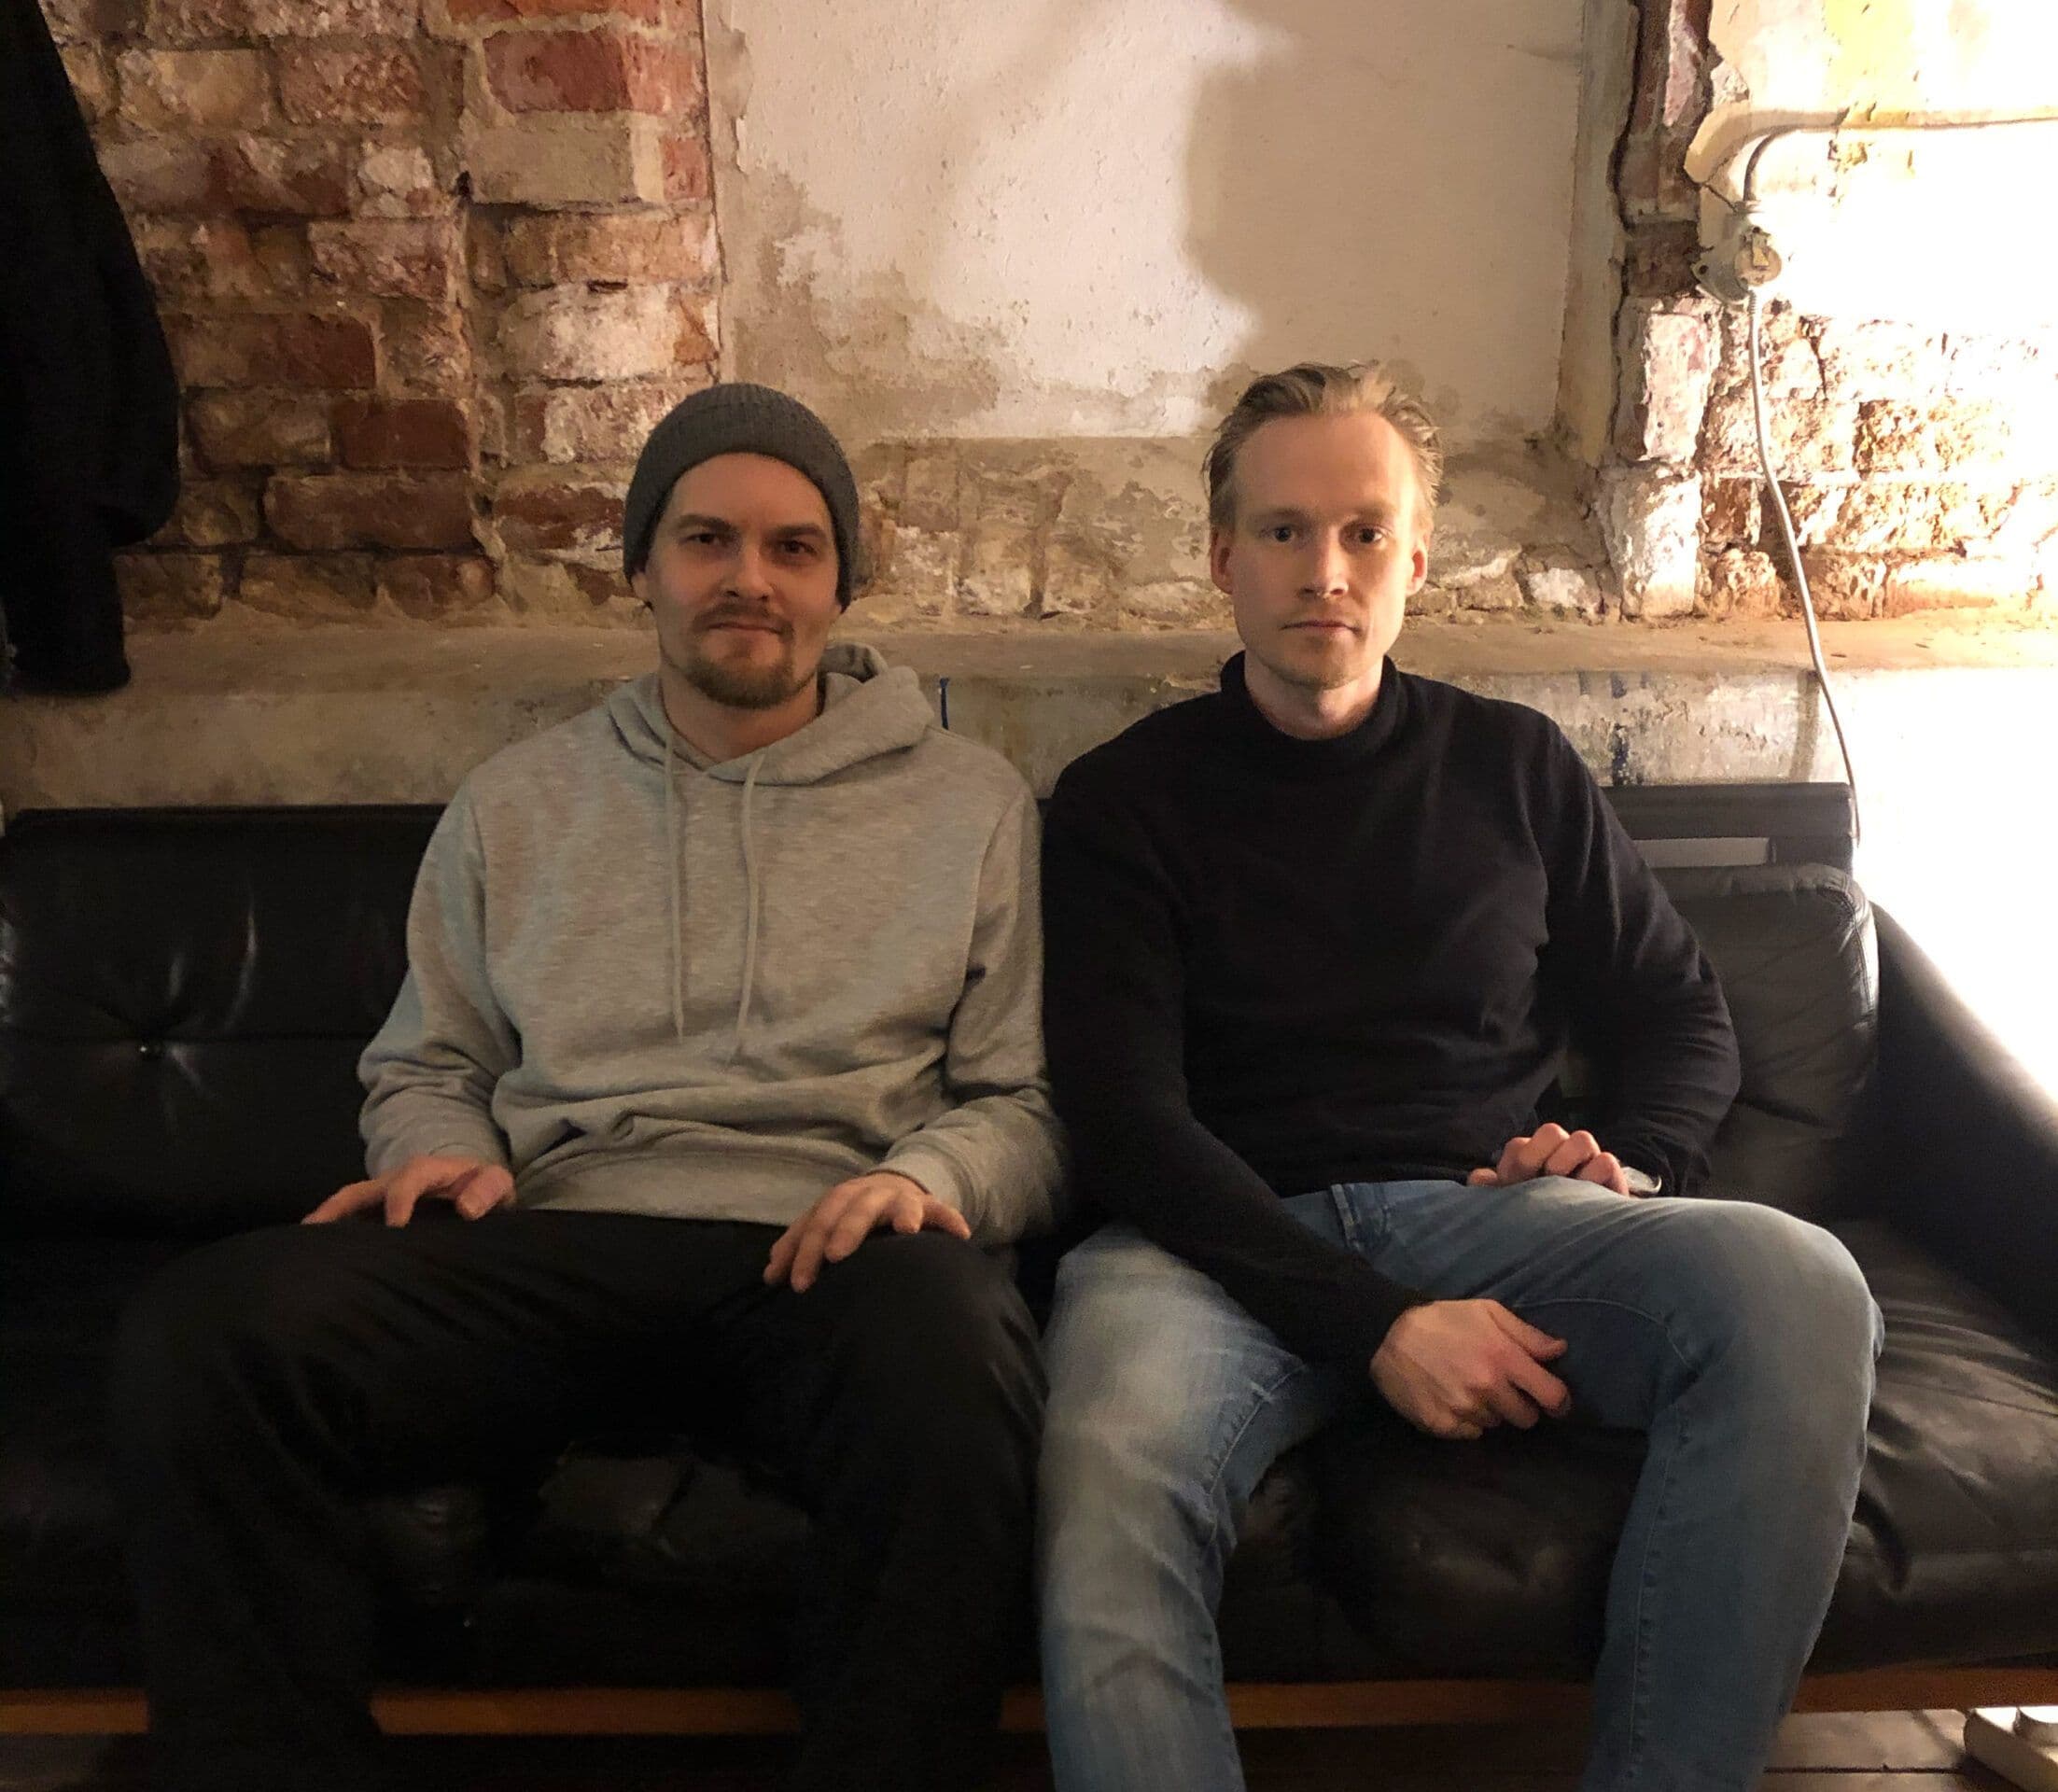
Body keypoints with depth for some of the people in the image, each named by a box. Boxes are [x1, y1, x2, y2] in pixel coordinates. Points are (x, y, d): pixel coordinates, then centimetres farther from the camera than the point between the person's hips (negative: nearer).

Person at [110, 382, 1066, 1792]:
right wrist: (442, 1152, 1)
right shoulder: (516, 806, 21)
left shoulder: (971, 804, 13)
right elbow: (425, 1066, 24)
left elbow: (1029, 1098, 10)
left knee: (951, 1369, -39)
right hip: (552, 1248, 2)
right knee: (201, 1335, -25)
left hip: (825, 1253, -1)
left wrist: (925, 1175, -11)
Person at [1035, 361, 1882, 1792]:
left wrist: (1631, 1159, -1)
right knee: (1111, 1480, -36)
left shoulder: (1516, 767, 17)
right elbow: (1127, 1121, -4)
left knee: (1798, 1290, -27)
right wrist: (1372, 1324, -15)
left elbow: (1686, 1020, 23)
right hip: (1234, 1239, -2)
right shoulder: (1127, 801, 7)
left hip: (1489, 1205, 3)